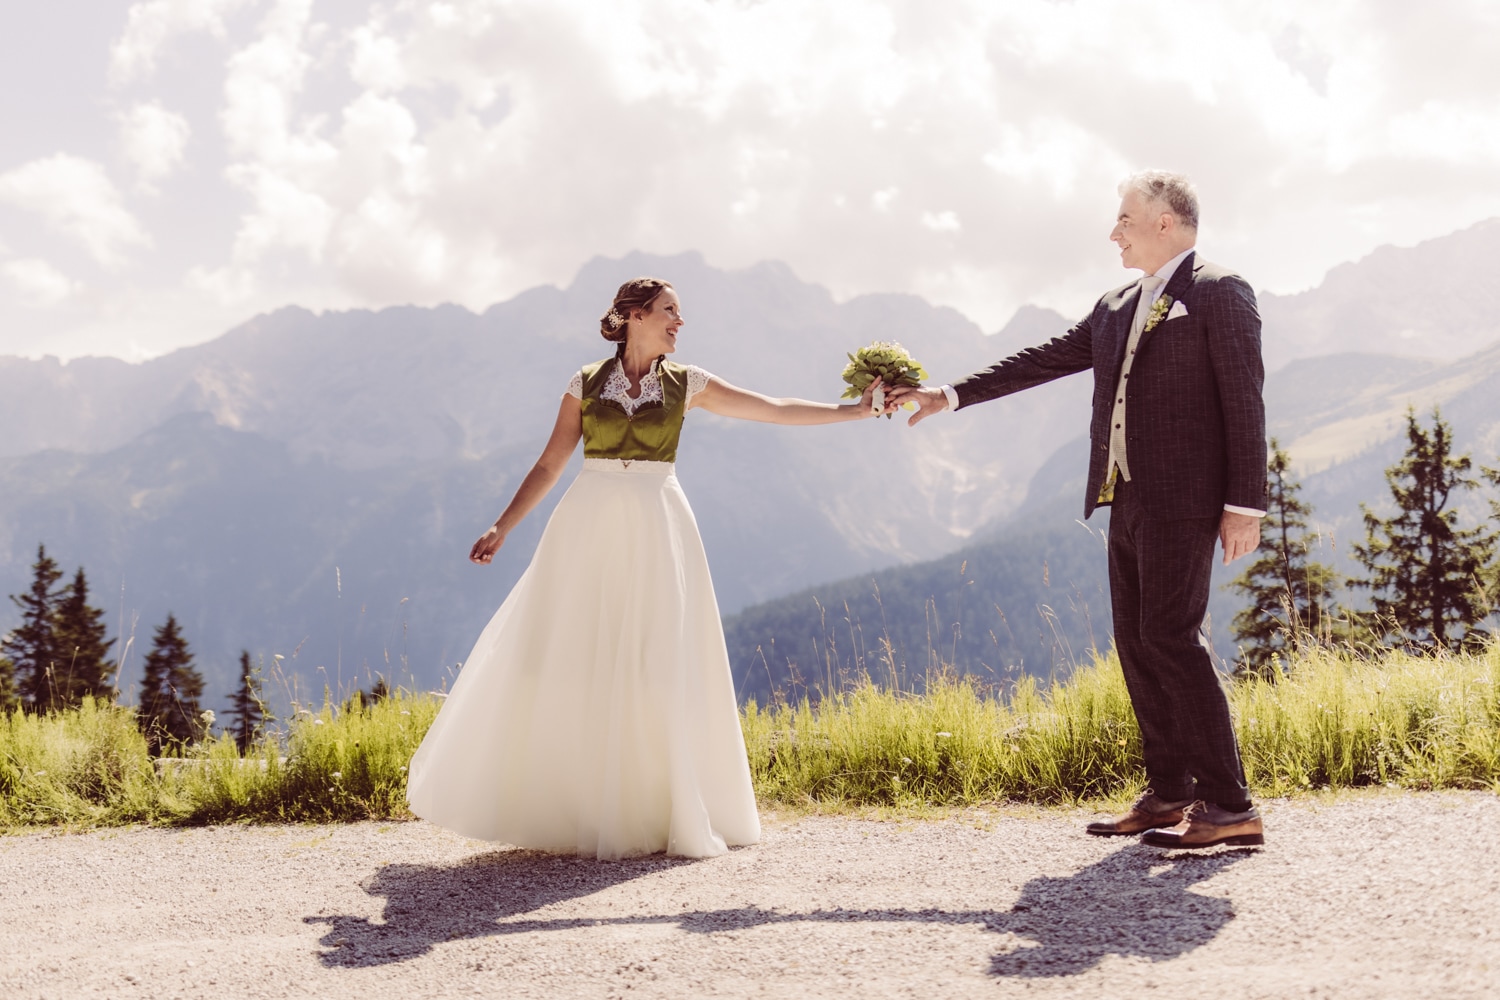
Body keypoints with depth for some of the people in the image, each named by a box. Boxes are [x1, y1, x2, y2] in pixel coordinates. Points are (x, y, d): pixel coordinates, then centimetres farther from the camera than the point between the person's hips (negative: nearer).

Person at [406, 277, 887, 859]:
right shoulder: (585, 384, 4)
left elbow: (777, 411, 6)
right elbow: (549, 465, 6)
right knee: (566, 666, -1)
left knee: (659, 669, 0)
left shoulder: (686, 385, 6)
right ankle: (561, 808, 11)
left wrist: (856, 411, 2)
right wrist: (501, 529, 1)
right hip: (589, 530, 0)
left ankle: (663, 812, 11)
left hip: (655, 533, 1)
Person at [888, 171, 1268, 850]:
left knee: (1170, 637, -14)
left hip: (1183, 501, -8)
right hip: (1126, 502, 8)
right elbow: (1043, 361, 20)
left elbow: (1244, 402, -9)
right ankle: (1170, 793, 16)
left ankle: (1230, 807, -10)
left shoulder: (1220, 293, -4)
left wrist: (1245, 505, -15)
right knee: (1137, 645, 8)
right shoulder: (1116, 309, 20)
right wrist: (951, 396, 14)